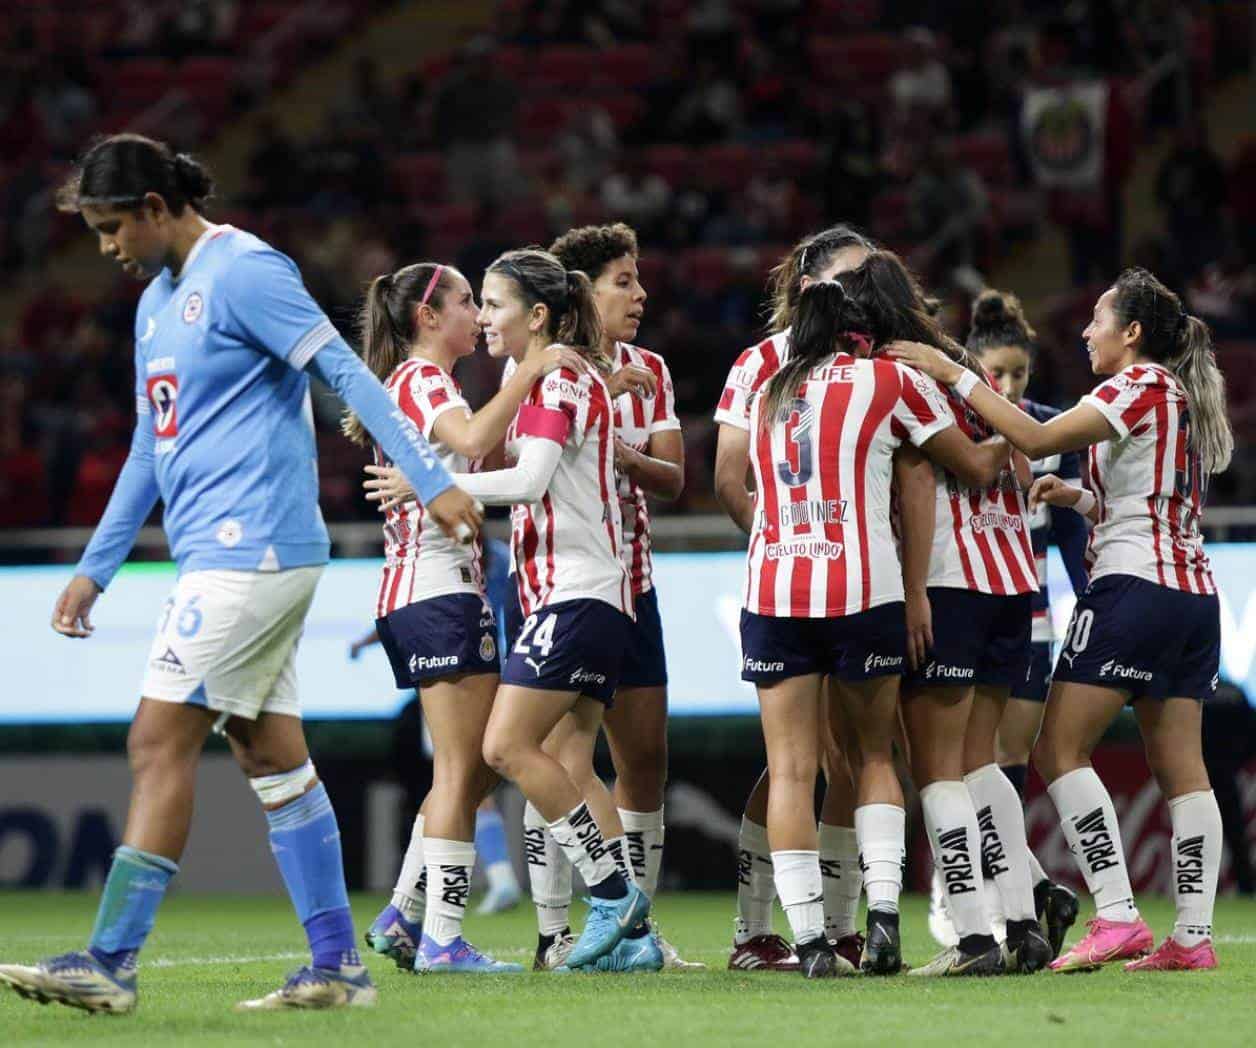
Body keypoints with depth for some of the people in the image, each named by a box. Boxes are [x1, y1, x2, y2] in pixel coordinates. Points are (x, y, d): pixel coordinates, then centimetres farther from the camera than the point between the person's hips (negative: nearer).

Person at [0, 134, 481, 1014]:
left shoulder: (244, 272, -10)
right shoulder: (157, 301, 19)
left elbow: (347, 375, -14)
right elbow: (152, 447, 26)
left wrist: (433, 482, -19)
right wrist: (96, 568, 24)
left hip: (249, 550, -9)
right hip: (221, 555, 9)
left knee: (161, 741, -11)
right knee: (271, 753, 7)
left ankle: (111, 961, -11)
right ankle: (337, 965, 9)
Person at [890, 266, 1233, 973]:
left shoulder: (1140, 384, -7)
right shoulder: (1182, 398, 19)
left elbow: (1037, 439, -18)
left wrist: (953, 375, -16)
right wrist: (1080, 499, 19)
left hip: (1135, 587, -9)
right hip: (1194, 593, 9)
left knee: (1061, 748, -7)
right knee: (1182, 765, 5)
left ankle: (1117, 918, -17)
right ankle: (1193, 935, 0)